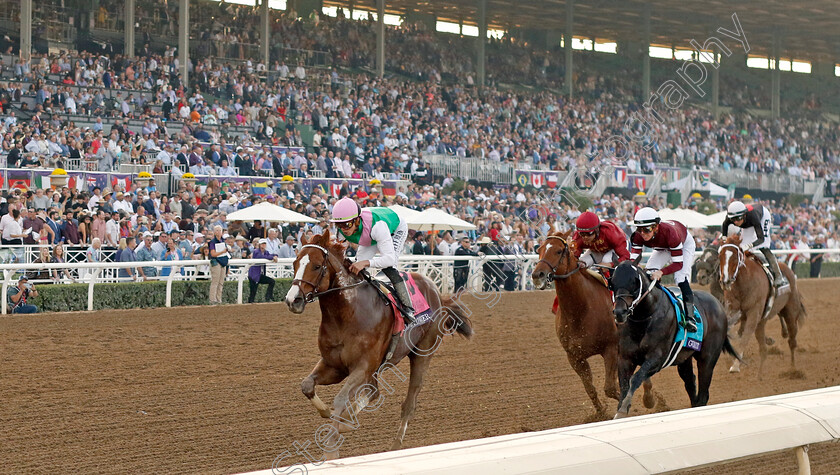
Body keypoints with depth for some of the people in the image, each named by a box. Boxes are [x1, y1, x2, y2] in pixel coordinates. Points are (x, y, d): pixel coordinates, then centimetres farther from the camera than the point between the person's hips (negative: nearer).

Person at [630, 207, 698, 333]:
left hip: (685, 243, -5)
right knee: (650, 273, -15)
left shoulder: (669, 233, -46)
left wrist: (661, 272, -57)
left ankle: (690, 317, -21)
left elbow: (678, 264, -41)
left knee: (681, 278, -23)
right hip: (663, 248, 5)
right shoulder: (638, 236, -32)